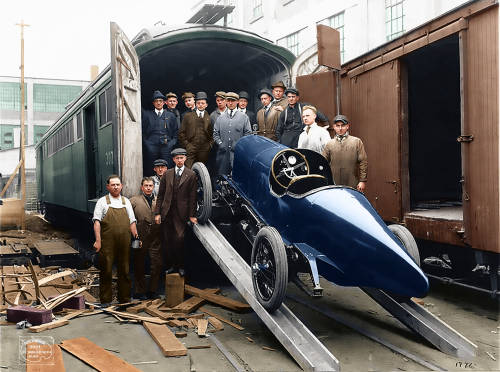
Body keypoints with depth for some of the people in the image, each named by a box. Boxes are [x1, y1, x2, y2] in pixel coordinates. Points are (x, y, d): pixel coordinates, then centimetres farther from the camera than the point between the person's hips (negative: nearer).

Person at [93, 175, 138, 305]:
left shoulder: (126, 201, 14)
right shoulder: (102, 202, 3)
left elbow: (132, 222, 14)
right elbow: (97, 222, -4)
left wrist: (136, 236, 3)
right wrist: (98, 240, -12)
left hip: (124, 243, 3)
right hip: (107, 243, -3)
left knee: (124, 271, 8)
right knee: (106, 271, 2)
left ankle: (124, 298, 19)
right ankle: (106, 299, 12)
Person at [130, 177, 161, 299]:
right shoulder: (133, 201, 3)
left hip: (155, 239, 2)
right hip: (140, 238, -2)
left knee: (157, 264, -1)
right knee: (139, 266, 7)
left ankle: (152, 291, 14)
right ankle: (140, 292, 19)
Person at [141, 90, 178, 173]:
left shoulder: (171, 115, 16)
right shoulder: (147, 114, 14)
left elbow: (176, 131, 15)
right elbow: (143, 131, 12)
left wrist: (172, 143, 2)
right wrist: (145, 142, 1)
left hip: (166, 146, 0)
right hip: (151, 146, 0)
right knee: (150, 171, -3)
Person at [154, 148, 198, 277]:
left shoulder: (191, 175, 2)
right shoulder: (167, 174, 10)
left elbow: (192, 196, 0)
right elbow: (161, 194, 9)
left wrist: (192, 215, -4)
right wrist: (157, 212, 3)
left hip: (181, 212, -3)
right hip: (166, 212, 3)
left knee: (179, 239, -10)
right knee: (168, 241, 5)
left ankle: (181, 266, 5)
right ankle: (172, 265, 18)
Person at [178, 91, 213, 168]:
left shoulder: (209, 117, 8)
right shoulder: (188, 116, 9)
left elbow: (213, 134, 10)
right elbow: (181, 133, 7)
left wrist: (210, 145, -1)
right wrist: (186, 145, -1)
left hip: (204, 150, 1)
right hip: (190, 149, 0)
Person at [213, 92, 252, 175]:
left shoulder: (244, 117, 8)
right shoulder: (220, 118, 14)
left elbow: (248, 133, 3)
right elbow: (215, 133, 14)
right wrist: (220, 144, -1)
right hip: (223, 152, 2)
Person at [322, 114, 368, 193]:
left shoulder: (357, 142, 4)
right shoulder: (329, 144, 9)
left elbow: (363, 162, 1)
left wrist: (363, 181, -4)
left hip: (353, 186, -1)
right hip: (334, 185, 1)